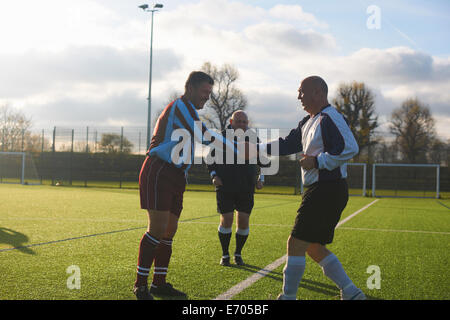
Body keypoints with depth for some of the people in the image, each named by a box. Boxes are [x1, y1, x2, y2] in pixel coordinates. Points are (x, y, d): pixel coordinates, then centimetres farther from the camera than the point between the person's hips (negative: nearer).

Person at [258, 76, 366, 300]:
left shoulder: (329, 118, -14)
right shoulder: (308, 122, 18)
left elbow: (350, 149, -25)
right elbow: (287, 144, 25)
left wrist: (317, 161, -19)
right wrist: (256, 149, 19)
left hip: (327, 190, -10)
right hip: (319, 191, 10)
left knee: (296, 244, -5)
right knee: (314, 248, 14)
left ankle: (288, 296, 6)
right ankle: (351, 292, 18)